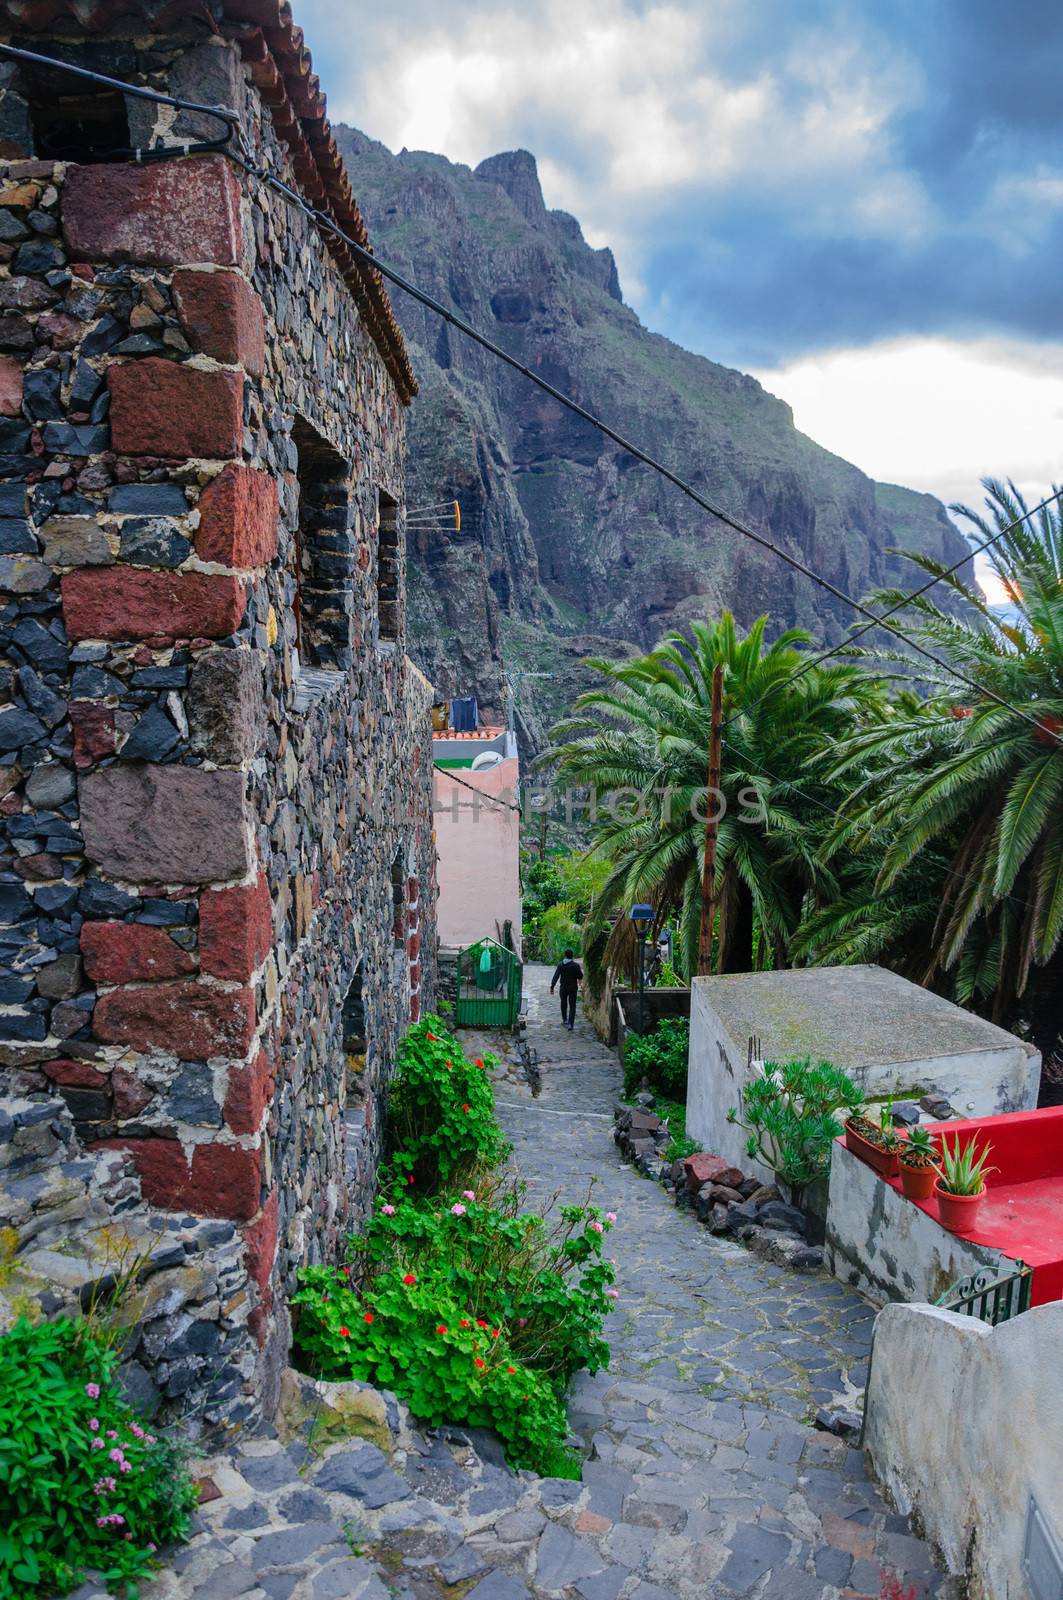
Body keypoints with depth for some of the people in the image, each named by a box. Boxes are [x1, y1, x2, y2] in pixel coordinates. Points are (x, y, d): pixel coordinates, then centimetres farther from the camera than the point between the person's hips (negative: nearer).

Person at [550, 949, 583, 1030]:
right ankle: (570, 1024, -9)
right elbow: (580, 976, -3)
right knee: (572, 1006, 3)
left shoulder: (560, 964, -7)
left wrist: (552, 986, -13)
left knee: (563, 1004, 22)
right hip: (573, 988, -1)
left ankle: (565, 1020, 34)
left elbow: (556, 976, -13)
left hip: (563, 987, 1)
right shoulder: (576, 965, -8)